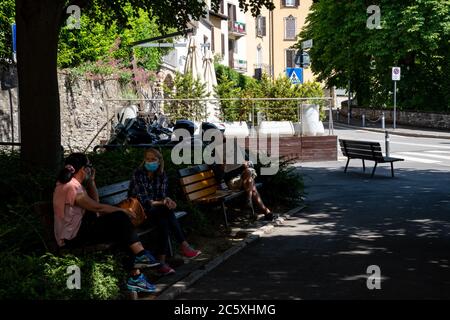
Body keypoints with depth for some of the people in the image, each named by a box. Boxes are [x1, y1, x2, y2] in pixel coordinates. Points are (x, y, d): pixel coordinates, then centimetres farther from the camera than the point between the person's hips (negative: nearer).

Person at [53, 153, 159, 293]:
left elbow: (94, 201, 20)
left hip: (78, 230, 10)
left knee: (121, 227, -2)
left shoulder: (72, 183, 13)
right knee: (119, 218, -18)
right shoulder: (72, 187, -19)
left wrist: (91, 180, 10)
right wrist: (121, 210, -5)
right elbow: (97, 207, -18)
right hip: (73, 237, -10)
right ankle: (140, 254, -11)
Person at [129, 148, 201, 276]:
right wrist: (163, 203, -26)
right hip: (140, 211, -5)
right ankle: (184, 246, -27)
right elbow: (142, 200, -17)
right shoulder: (138, 175, -10)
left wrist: (167, 200, -22)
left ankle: (162, 261, -28)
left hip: (156, 210, 5)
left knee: (163, 221, -29)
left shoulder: (162, 175, 6)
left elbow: (162, 195, 3)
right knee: (167, 210, -29)